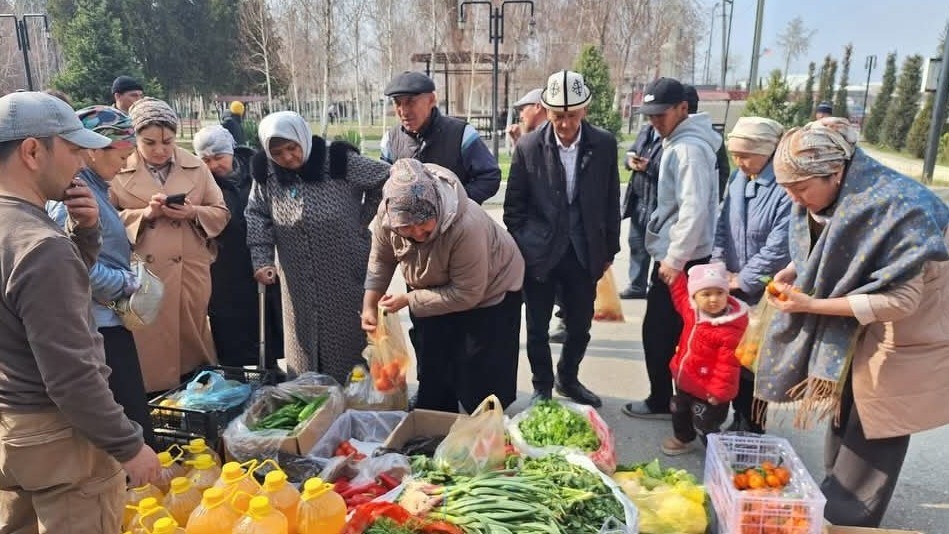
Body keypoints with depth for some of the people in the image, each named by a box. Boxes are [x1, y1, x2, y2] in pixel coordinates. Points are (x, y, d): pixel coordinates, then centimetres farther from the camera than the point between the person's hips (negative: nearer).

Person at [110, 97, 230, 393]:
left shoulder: (196, 167, 7)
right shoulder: (117, 170, 1)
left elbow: (221, 213, 9)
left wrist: (193, 213, -10)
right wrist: (144, 213, -15)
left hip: (191, 272, 2)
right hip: (142, 276, -2)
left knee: (192, 338, 12)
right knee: (148, 345, 2)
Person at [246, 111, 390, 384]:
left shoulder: (340, 161, -14)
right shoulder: (266, 172, -4)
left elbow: (386, 178, -5)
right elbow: (257, 215, 5)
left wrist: (363, 219, -3)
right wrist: (262, 260, -4)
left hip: (347, 277, -3)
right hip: (300, 284, 3)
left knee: (349, 347, 8)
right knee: (304, 347, 12)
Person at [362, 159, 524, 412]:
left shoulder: (466, 225, -42)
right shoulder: (387, 215, -26)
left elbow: (468, 294, -33)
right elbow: (381, 258, -5)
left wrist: (408, 300, -30)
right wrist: (370, 305, -15)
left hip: (490, 289, -6)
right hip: (437, 291, 6)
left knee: (485, 382, -1)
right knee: (432, 372, 19)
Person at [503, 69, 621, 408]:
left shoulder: (604, 145, -3)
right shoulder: (528, 147, -7)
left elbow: (611, 202, 4)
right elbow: (514, 205, 0)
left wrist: (609, 250, 6)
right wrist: (519, 249, -1)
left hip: (584, 253, 2)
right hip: (539, 253, -1)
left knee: (580, 326, 14)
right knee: (537, 328, 10)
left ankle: (568, 379, 39)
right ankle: (542, 387, 32)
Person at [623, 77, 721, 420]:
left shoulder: (689, 147, -18)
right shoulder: (678, 141, 12)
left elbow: (694, 209, -25)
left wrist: (674, 259, -20)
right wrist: (670, 256, 16)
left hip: (678, 259, -9)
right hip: (676, 255, 9)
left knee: (658, 330, 1)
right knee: (672, 329, 17)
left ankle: (661, 401, 15)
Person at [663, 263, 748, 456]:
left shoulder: (731, 329, -30)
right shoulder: (691, 309, -8)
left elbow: (728, 364, -27)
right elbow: (680, 296, 16)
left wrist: (720, 391, -24)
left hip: (708, 390, -9)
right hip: (684, 381, 9)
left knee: (706, 428, 4)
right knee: (679, 413, 31)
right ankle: (683, 439, 57)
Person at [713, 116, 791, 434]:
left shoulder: (786, 186, -20)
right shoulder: (739, 178, 4)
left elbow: (779, 247, -21)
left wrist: (743, 279, -13)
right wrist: (719, 266, -1)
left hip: (764, 292, -7)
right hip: (734, 287, 7)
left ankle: (752, 428, 19)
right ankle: (739, 417, 33)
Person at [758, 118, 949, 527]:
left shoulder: (896, 208, -31)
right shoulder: (828, 199, -8)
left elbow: (900, 299, -30)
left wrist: (811, 305, -30)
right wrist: (795, 271, -11)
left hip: (906, 337, -7)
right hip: (859, 331, 8)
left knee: (871, 439, 4)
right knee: (846, 417, 18)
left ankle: (843, 521, 19)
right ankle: (834, 500, 35)